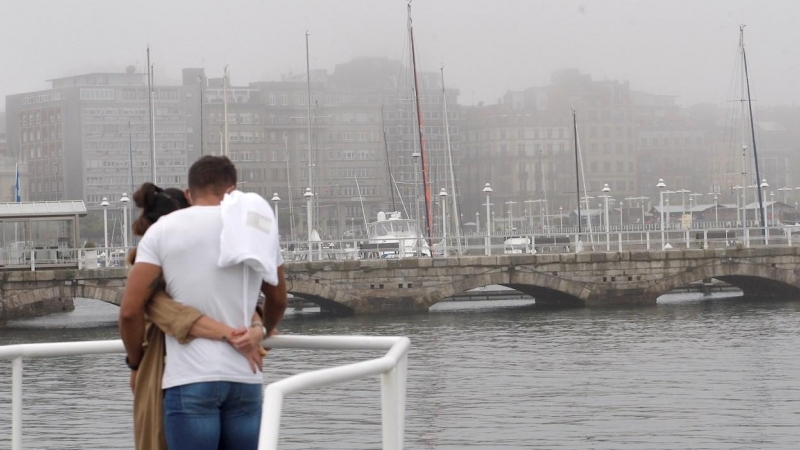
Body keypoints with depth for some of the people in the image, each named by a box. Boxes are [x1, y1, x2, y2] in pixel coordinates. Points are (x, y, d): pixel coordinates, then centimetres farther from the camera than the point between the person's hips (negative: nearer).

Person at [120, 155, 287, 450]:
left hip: (190, 380, -3)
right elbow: (278, 299, 25)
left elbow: (130, 310, -4)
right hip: (245, 380, 3)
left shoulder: (163, 230, 1)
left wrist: (136, 361, 14)